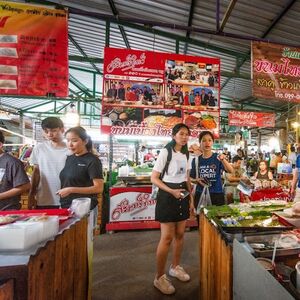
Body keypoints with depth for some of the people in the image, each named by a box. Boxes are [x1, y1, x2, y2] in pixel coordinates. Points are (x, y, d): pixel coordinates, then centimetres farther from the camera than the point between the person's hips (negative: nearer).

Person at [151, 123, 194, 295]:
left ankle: (175, 267, 37)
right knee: (167, 238, -2)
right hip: (168, 196, -7)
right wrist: (171, 191, -24)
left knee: (180, 235, 16)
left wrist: (191, 199, 12)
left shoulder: (186, 154, 10)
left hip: (183, 195, 7)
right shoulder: (165, 152, -13)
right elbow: (154, 178, -14)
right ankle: (160, 277, 16)